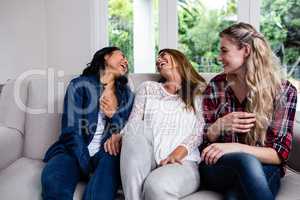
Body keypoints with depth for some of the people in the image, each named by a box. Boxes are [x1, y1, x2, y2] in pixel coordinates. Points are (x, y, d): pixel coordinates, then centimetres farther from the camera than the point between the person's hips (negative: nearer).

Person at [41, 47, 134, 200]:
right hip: (75, 151, 0)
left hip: (106, 153, 1)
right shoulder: (79, 85, 4)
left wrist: (114, 115, -7)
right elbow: (71, 130, -6)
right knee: (52, 179, -33)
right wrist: (86, 168, -17)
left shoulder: (127, 94, 15)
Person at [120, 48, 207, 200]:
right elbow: (132, 124, 9)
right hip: (144, 163, 3)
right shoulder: (148, 88, 21)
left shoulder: (200, 90, 13)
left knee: (156, 185, -37)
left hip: (183, 162, -3)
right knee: (137, 128, -30)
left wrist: (178, 153, -17)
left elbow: (200, 131, 2)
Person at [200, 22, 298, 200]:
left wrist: (236, 147, -21)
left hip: (264, 169, -1)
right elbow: (203, 138, 8)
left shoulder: (284, 90, -3)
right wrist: (220, 125, -14)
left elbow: (281, 153, -7)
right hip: (217, 168, 2)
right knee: (246, 160, -34)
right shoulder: (216, 86, 3)